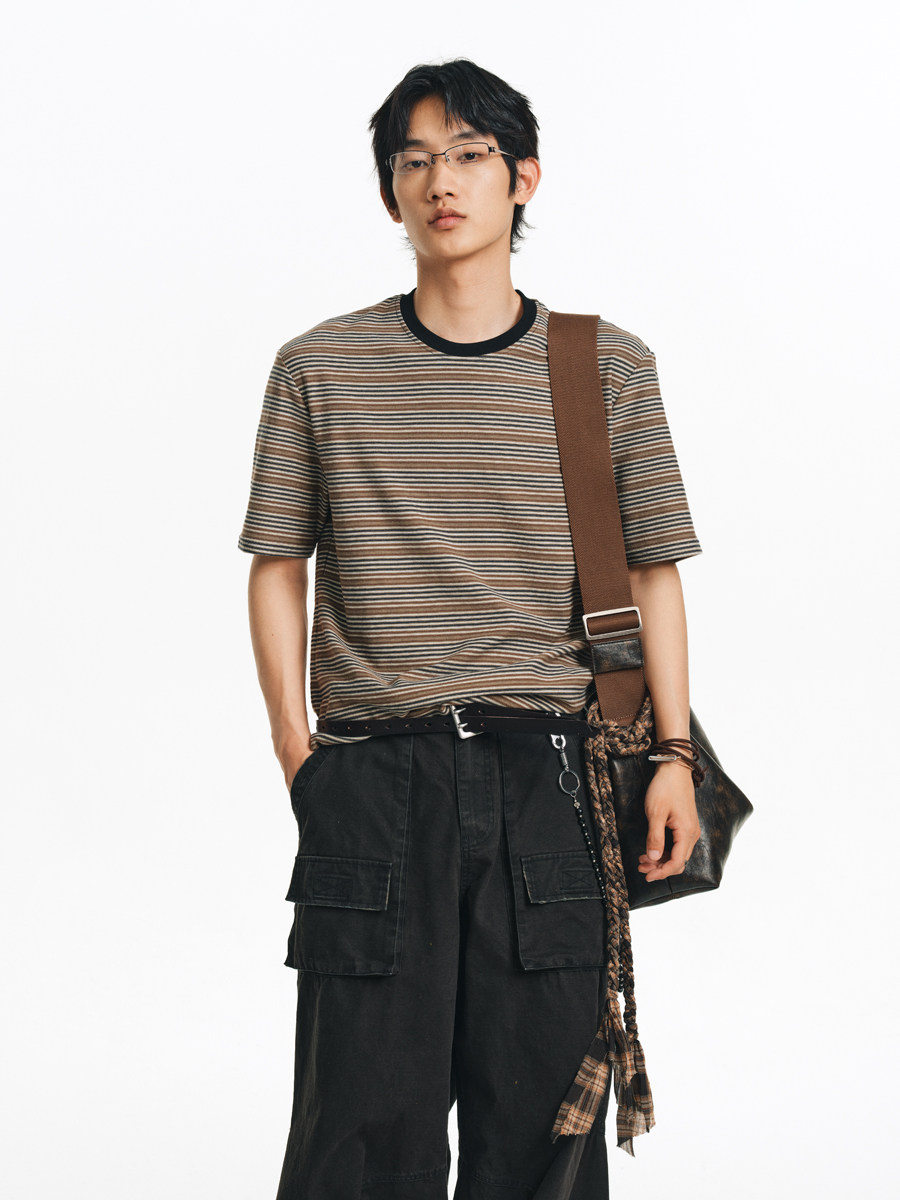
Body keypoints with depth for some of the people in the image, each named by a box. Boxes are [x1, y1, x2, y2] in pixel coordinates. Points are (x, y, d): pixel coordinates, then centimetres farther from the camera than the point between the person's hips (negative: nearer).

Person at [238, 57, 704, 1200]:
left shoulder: (607, 365, 7)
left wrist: (674, 755, 0)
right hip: (369, 782, 0)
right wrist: (296, 750, 0)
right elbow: (277, 569, 8)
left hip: (549, 780, 1)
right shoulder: (319, 366, 6)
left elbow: (651, 571, 8)